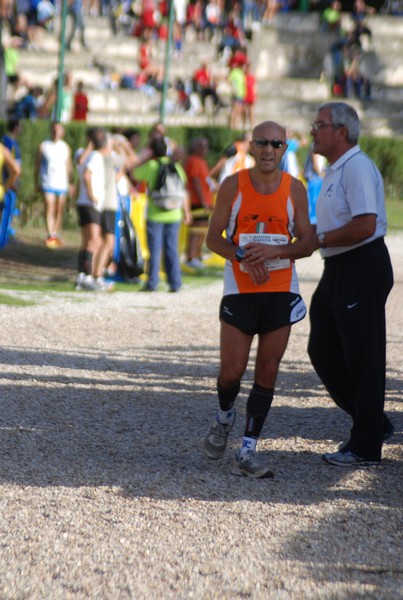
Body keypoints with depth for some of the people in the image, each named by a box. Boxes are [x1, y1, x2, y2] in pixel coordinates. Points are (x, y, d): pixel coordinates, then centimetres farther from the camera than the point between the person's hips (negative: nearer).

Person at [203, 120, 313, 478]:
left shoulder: (294, 189, 2)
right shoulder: (233, 185, -1)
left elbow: (306, 243, 3)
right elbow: (213, 237, 1)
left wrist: (274, 251, -16)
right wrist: (243, 256, -17)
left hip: (281, 291, 1)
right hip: (240, 290, -1)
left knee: (268, 372, -1)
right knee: (232, 371, -5)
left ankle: (248, 452, 4)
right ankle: (224, 418, 29)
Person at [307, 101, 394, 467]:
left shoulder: (358, 168, -17)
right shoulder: (335, 170, 16)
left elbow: (364, 226, -26)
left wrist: (320, 239, -17)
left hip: (363, 269, -11)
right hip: (338, 270, 11)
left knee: (362, 356, -4)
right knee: (323, 351, 12)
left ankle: (366, 447, 4)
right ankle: (374, 424, 23)